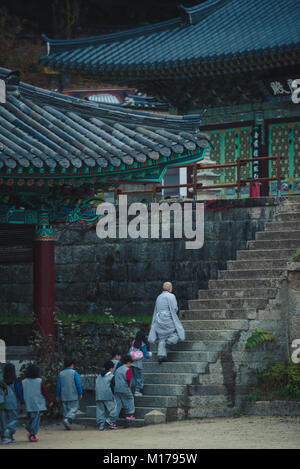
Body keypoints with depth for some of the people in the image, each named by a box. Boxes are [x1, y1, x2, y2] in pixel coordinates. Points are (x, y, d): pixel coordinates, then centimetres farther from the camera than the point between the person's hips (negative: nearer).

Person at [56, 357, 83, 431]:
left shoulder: (61, 374, 4)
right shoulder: (74, 373, -8)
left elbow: (58, 386, 7)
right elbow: (78, 384, -10)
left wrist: (58, 396, 15)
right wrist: (80, 394, -2)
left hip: (64, 396, 4)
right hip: (73, 396, -4)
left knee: (66, 410, 10)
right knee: (74, 408, -1)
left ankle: (67, 425, 8)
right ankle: (67, 419, -25)